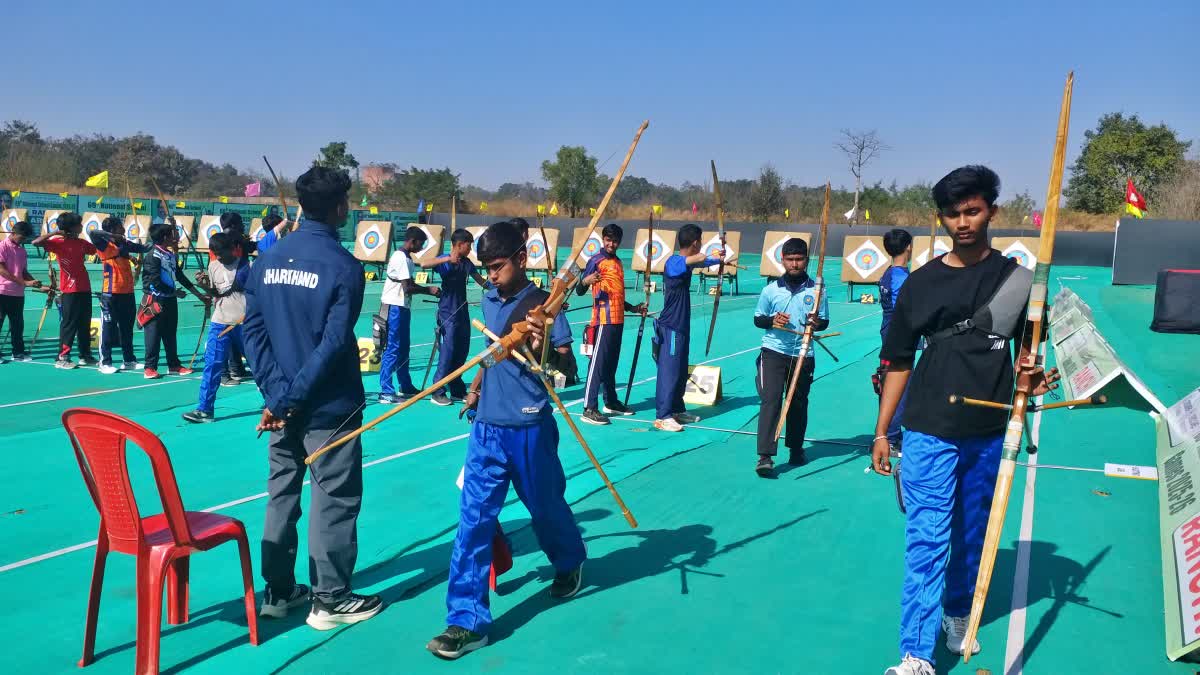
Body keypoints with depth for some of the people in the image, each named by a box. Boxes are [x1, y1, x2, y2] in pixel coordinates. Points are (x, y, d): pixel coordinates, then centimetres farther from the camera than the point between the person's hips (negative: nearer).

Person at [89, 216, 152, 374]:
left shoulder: (125, 244, 12)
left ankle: (129, 360, 22)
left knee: (127, 328, 13)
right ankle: (105, 362, 5)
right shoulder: (105, 245, -8)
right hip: (111, 294, -7)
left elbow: (144, 248, 21)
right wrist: (112, 236, -24)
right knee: (108, 328, -1)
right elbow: (92, 233, -25)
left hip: (127, 293, 7)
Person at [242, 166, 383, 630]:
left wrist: (278, 392, -5)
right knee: (334, 500, 5)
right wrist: (292, 397, -14)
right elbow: (334, 344, -20)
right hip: (328, 405, -6)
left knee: (281, 495, 16)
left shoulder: (267, 261, 4)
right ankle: (330, 601, 14)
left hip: (283, 403, 6)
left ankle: (278, 591, 26)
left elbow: (252, 331, 0)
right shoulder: (344, 266, -14)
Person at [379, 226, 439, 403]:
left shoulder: (406, 257, 14)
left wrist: (429, 290, 5)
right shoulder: (401, 258, -16)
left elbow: (410, 284, 17)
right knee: (392, 349, -9)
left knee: (403, 348, 16)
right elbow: (407, 288, -21)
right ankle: (386, 392, -7)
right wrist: (428, 290, -8)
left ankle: (406, 387, 26)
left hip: (402, 307, 10)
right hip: (395, 308, -10)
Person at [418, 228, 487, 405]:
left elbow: (480, 280, 19)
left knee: (462, 351, 10)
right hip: (448, 313, -7)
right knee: (447, 351, -8)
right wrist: (447, 259, -35)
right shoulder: (445, 261, -10)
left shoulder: (466, 262, 10)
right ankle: (438, 392, 0)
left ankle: (457, 390, 19)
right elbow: (424, 264, -27)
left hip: (462, 312, 7)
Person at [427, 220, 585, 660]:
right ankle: (468, 620, 3)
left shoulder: (541, 304, -13)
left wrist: (543, 351, -38)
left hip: (529, 428, -4)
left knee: (545, 508, 16)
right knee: (473, 519, -1)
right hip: (487, 426, 5)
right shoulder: (488, 299, 5)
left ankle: (570, 563, 48)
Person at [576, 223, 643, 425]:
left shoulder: (618, 262, 18)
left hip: (618, 319, 8)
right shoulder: (596, 260, -7)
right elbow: (579, 291, -15)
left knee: (612, 362, 15)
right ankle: (589, 409, -12)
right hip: (604, 320, -8)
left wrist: (632, 308, 29)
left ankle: (611, 402, 24)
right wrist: (585, 281, -35)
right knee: (598, 362, -10)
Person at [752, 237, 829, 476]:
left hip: (804, 355, 2)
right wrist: (771, 320, -14)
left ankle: (796, 448, 33)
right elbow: (757, 319, 7)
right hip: (774, 351, -1)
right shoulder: (771, 290, -1)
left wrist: (817, 323, -17)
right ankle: (765, 457, -15)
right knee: (770, 400, -12)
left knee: (798, 403, 14)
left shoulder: (816, 289, 0)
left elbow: (824, 321, 6)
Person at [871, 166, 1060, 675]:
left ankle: (958, 614, 39)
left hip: (989, 431, 2)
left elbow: (1027, 345, 12)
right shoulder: (921, 283, -1)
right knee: (926, 538, -5)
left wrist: (1030, 372, -12)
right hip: (930, 431, -2)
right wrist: (882, 431, 2)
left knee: (973, 533, 16)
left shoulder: (1013, 277, 2)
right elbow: (898, 361, 3)